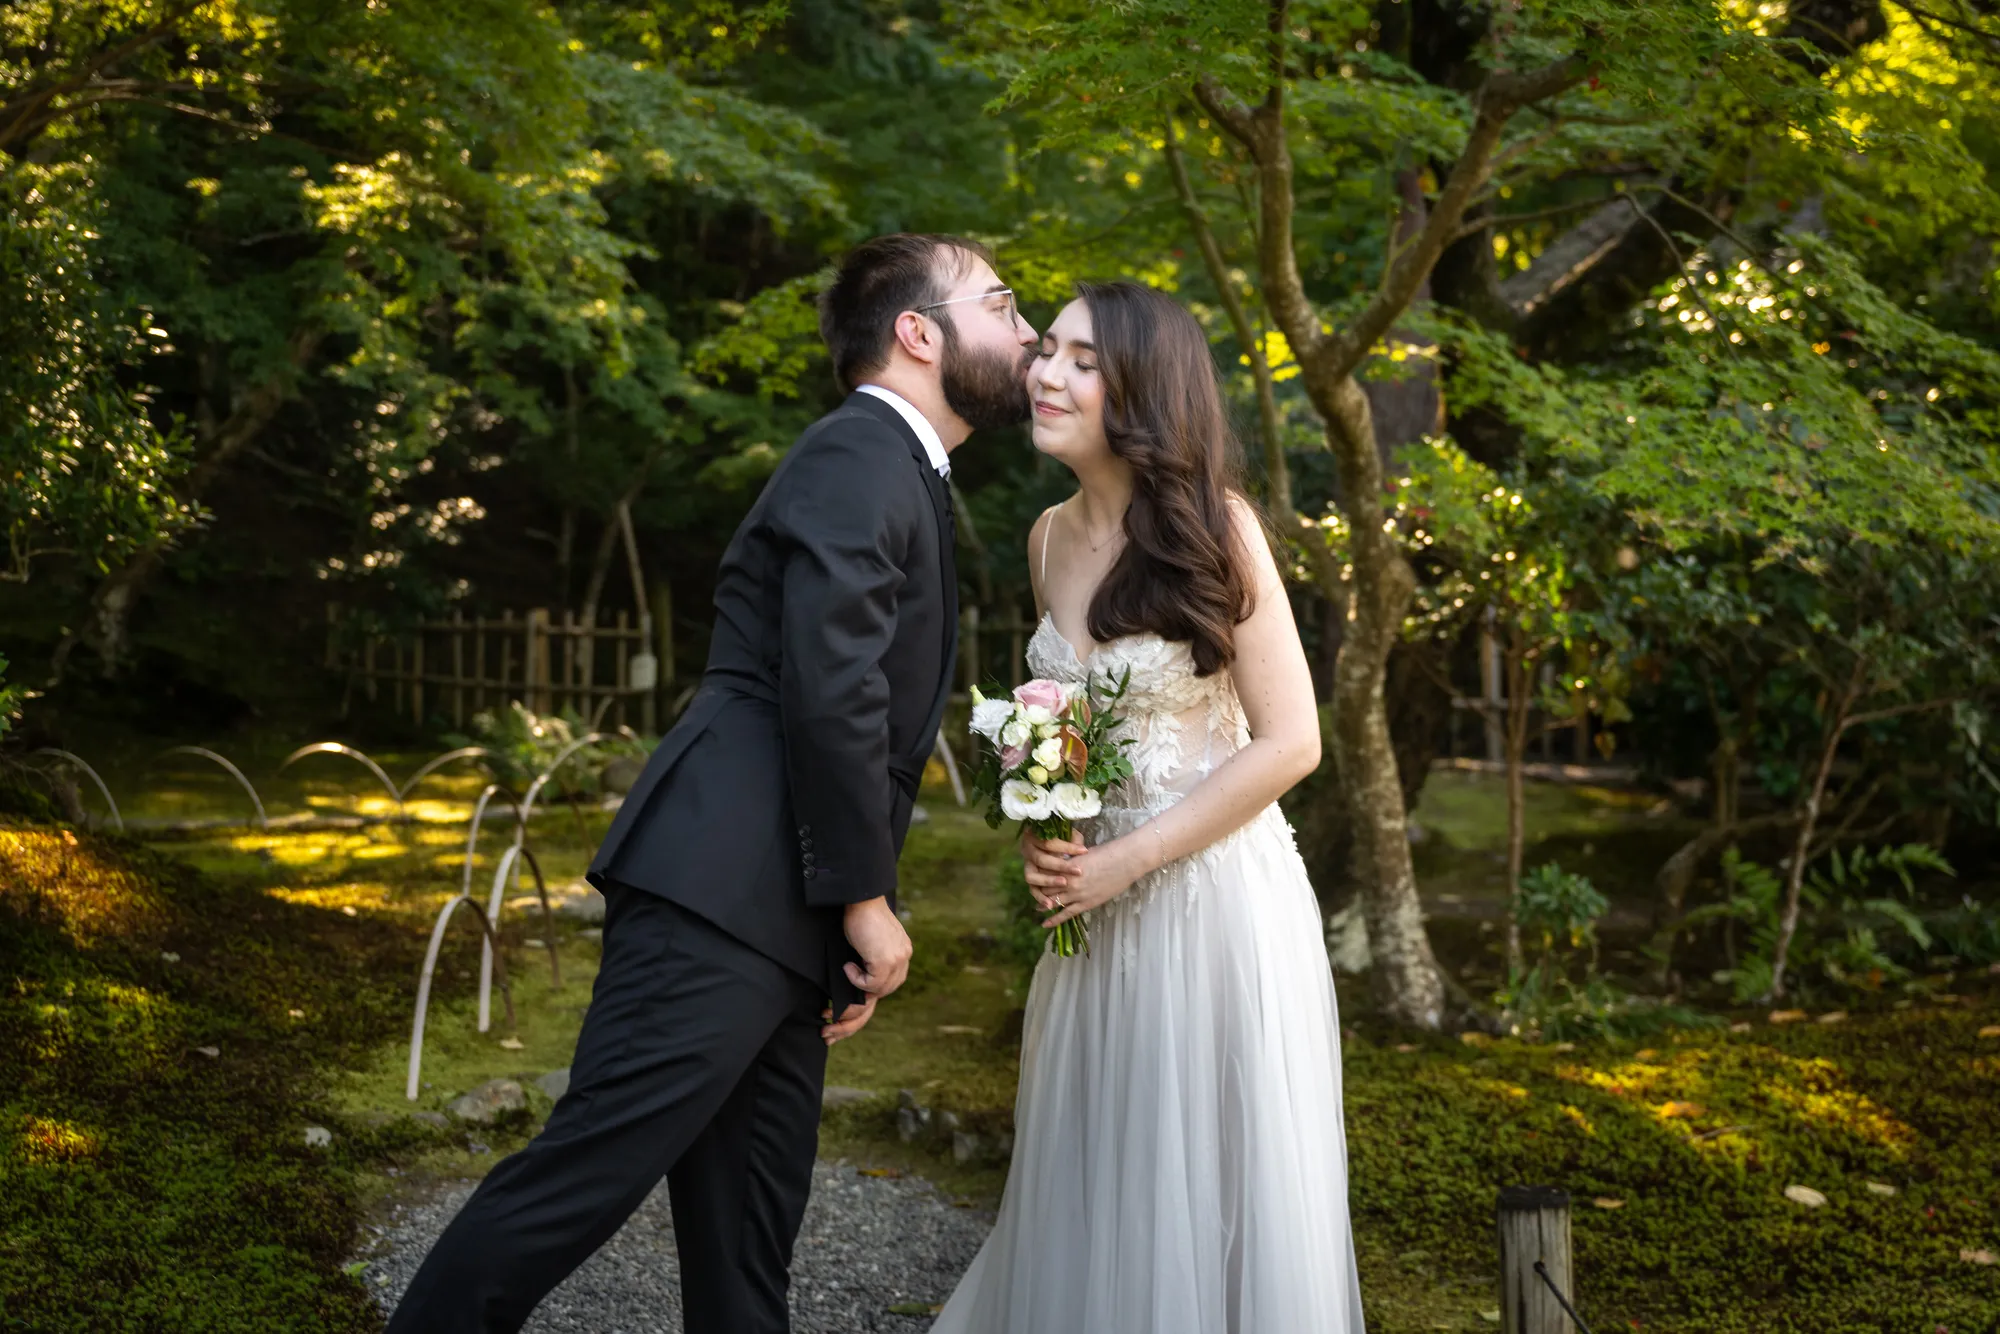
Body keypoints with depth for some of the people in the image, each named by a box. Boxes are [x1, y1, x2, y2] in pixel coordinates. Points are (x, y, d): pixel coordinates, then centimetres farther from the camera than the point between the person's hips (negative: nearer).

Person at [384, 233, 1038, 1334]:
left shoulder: (902, 479, 25)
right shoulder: (859, 457, -7)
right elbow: (829, 690, -17)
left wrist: (855, 921, 20)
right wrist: (866, 897, -11)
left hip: (782, 927, 10)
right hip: (722, 896, -10)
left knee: (749, 1237, 11)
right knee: (581, 1177, -9)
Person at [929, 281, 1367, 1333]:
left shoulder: (1214, 527, -12)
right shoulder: (1050, 539, 6)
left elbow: (1289, 744, -13)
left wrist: (1126, 861, -14)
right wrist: (1045, 831, -1)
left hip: (1217, 898, -5)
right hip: (1099, 904, 6)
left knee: (1220, 1192, 4)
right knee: (1093, 1188, 11)